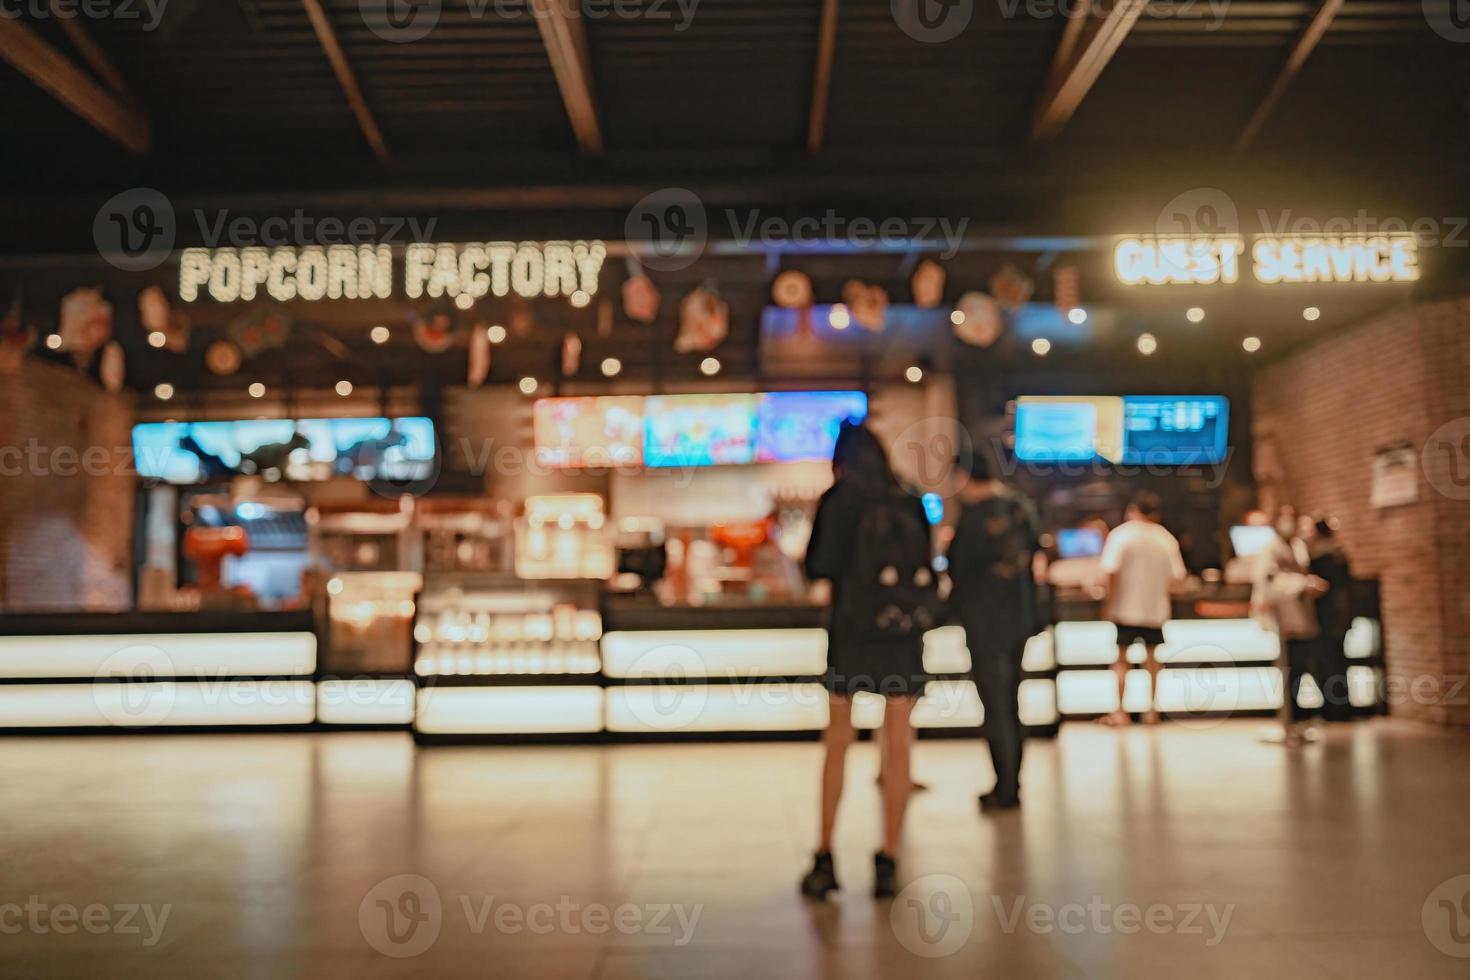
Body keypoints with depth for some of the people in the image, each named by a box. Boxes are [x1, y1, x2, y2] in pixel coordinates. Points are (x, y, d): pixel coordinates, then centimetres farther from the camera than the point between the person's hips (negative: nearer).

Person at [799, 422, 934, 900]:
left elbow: (819, 566, -4)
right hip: (903, 631, 2)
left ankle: (825, 859, 8)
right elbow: (926, 570, 12)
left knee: (837, 742, 8)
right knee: (898, 745, 5)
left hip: (851, 628, -2)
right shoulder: (910, 503, 7)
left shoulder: (838, 501, -2)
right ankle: (888, 862, 4)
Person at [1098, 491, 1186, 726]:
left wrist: (1109, 599, -8)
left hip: (1125, 608, -3)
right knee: (1152, 659, 15)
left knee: (1122, 659, 6)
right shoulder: (1167, 538, 1)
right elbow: (1176, 575, -1)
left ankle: (1120, 712, 4)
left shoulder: (1121, 534, -9)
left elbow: (1112, 571, -17)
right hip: (1156, 608, 3)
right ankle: (1152, 711, 15)